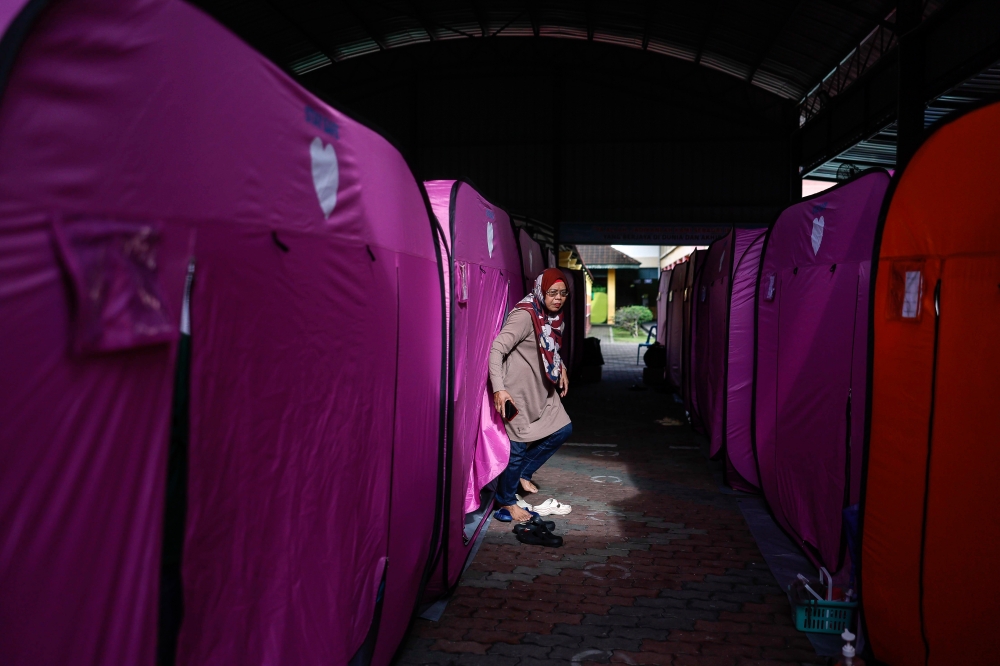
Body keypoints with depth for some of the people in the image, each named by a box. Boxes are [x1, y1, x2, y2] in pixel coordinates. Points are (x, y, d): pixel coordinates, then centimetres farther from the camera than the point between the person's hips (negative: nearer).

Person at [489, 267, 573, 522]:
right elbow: (497, 349, -28)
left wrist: (560, 367, 11)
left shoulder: (553, 316, 6)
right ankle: (506, 501, 18)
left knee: (563, 429, 14)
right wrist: (499, 388, -35)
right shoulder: (525, 315, -22)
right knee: (518, 446, -2)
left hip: (542, 390, 9)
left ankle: (523, 473, 28)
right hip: (518, 391, -9)